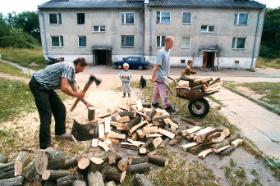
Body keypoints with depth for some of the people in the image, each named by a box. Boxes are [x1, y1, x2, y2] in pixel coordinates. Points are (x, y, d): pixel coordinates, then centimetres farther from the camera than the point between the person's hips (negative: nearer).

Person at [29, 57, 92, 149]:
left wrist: (86, 102, 22)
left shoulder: (71, 70, 13)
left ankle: (60, 133, 29)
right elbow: (64, 88, -28)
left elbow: (75, 90, 22)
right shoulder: (69, 67, -18)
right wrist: (76, 95, -12)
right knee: (46, 115, -11)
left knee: (60, 108, 13)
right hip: (38, 85, -10)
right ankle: (45, 147, -3)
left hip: (46, 86, 10)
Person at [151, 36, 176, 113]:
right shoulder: (161, 52, -22)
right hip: (160, 76, -9)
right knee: (164, 91, -2)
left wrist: (166, 74, 22)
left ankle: (154, 103, 31)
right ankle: (167, 106, 6)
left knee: (157, 90, 18)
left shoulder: (168, 51, 7)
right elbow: (156, 65, -24)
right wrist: (153, 77, -25)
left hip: (163, 76, 9)